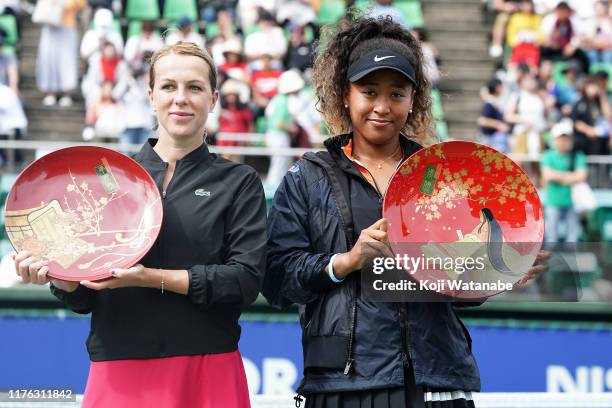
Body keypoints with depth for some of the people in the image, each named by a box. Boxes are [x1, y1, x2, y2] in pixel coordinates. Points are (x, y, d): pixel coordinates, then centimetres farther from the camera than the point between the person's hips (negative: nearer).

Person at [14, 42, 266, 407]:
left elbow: (247, 278, -8)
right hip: (118, 373, 2)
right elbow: (84, 297, 9)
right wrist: (59, 275, -13)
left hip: (207, 374, -1)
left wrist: (150, 278, -17)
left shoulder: (240, 182, 5)